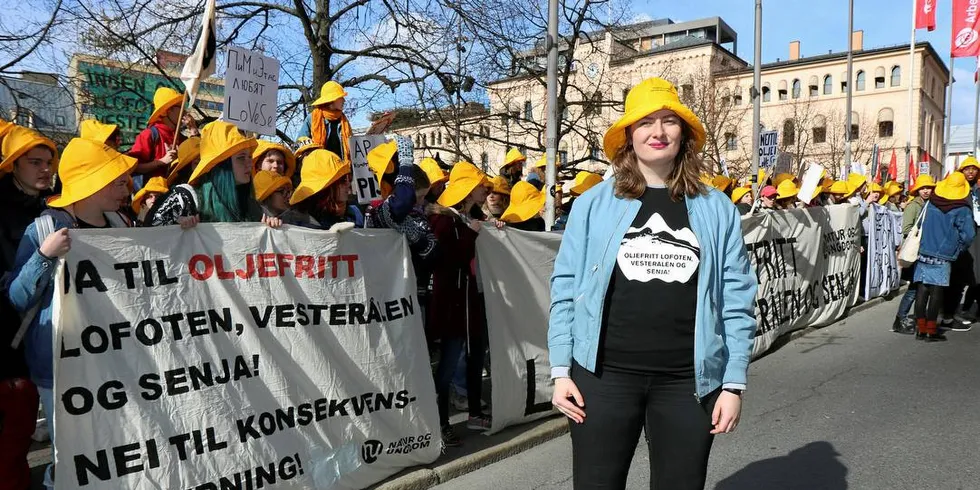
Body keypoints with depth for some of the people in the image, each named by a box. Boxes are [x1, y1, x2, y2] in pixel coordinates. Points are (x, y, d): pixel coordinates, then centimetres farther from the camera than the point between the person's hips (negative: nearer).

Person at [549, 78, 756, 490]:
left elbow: (737, 301, 3)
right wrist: (560, 370, -3)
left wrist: (734, 383, -1)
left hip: (688, 379, 1)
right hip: (604, 374, -1)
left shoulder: (717, 209, 3)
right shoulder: (593, 204, 1)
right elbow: (565, 289, 1)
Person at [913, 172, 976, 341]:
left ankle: (921, 328, 9)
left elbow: (920, 225, 13)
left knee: (922, 289, 5)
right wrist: (958, 248, 6)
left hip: (924, 252, 4)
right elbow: (968, 234, -10)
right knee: (936, 292, 0)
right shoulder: (962, 210, -6)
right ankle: (931, 330, 3)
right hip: (943, 257, -4)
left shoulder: (930, 204, 5)